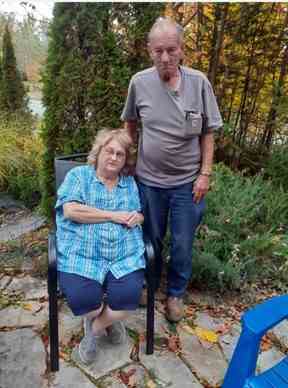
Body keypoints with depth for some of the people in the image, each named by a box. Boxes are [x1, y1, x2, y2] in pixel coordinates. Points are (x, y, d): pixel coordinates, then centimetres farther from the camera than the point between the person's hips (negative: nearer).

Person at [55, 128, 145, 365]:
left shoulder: (131, 183, 17)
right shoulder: (78, 175, 6)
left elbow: (139, 216, 20)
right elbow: (70, 210, -9)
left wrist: (137, 217, -7)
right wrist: (114, 215, -9)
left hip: (125, 257, 3)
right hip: (82, 256, -2)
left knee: (129, 297, -21)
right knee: (83, 300, -24)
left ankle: (95, 328, 14)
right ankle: (109, 319, 16)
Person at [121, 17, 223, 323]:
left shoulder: (199, 82, -7)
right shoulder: (139, 82, -5)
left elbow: (207, 133, -2)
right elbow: (130, 123, 10)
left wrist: (205, 174, -5)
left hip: (188, 181, 0)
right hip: (149, 179, 1)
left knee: (182, 244, 12)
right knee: (151, 239, 18)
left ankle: (175, 293, 37)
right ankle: (149, 284, 45)